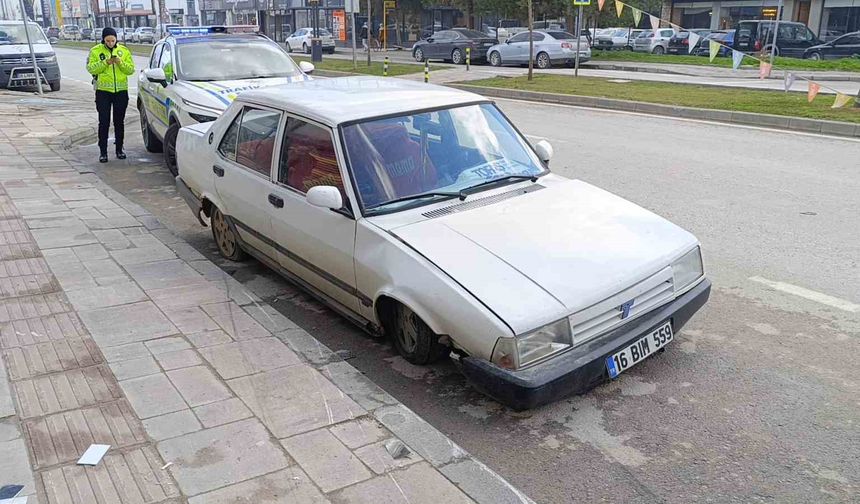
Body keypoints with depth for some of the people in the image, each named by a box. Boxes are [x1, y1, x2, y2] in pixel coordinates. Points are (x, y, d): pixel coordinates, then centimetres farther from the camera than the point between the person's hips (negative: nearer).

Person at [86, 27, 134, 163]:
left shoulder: (124, 50, 6)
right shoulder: (95, 51, 1)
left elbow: (131, 69, 1)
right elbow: (90, 68, -8)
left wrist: (121, 63, -16)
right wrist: (105, 63, -20)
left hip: (121, 91, 2)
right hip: (103, 91, -1)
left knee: (119, 122, 9)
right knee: (104, 122, -1)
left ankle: (119, 149, 20)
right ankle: (103, 152, 4)